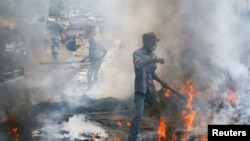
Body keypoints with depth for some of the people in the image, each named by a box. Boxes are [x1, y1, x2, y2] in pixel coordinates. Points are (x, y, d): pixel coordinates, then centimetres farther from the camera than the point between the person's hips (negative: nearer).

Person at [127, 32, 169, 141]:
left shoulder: (153, 55, 9)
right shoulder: (137, 53, -9)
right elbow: (138, 65, -32)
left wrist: (161, 82, 7)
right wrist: (154, 60, -36)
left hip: (151, 89, 6)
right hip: (141, 89, -6)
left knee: (159, 112, 11)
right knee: (138, 115, -11)